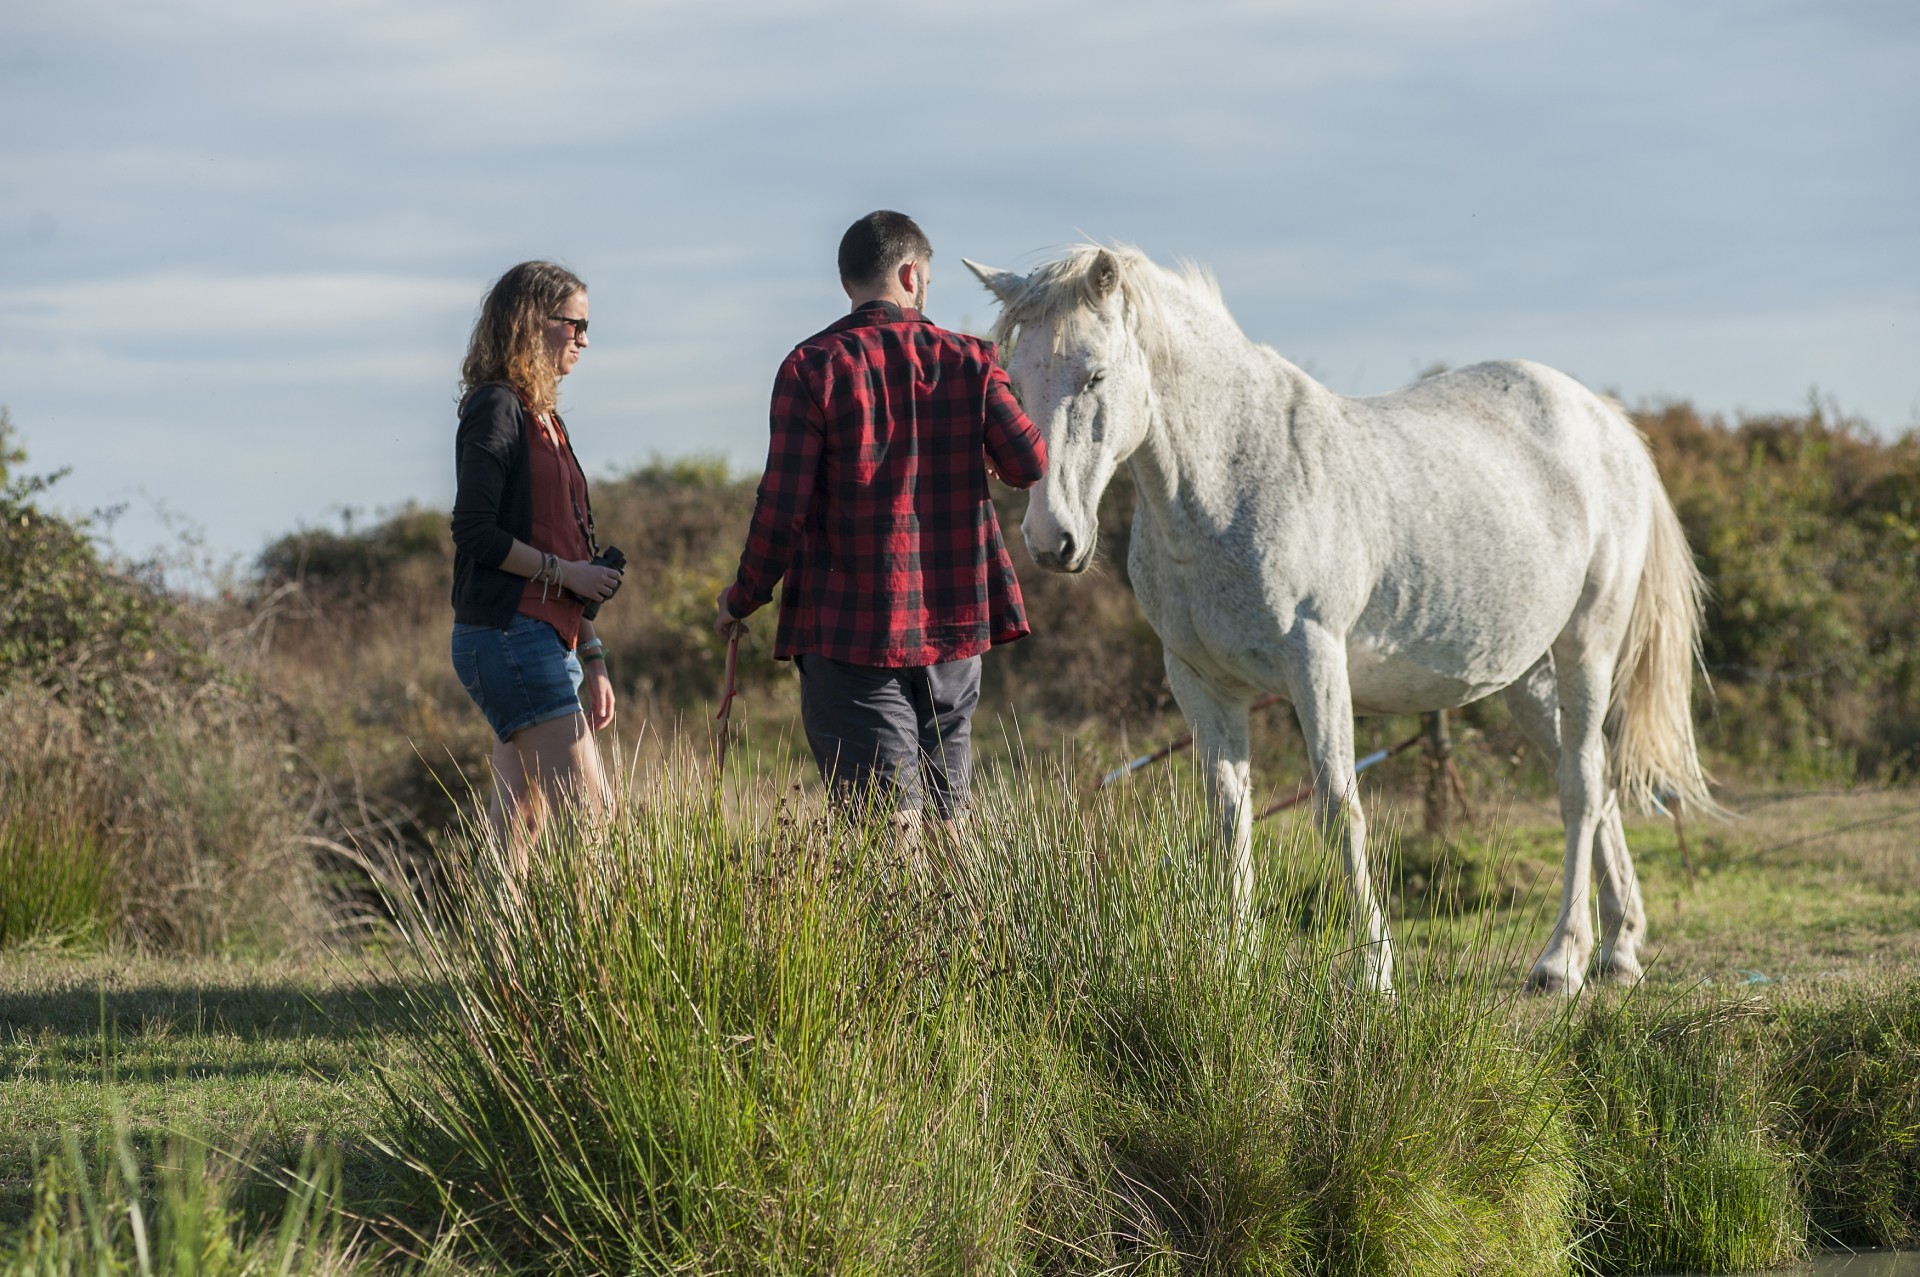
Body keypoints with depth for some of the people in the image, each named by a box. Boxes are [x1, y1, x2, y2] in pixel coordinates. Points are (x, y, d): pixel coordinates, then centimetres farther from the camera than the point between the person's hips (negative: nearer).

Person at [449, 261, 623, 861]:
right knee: (590, 812, -13)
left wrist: (592, 659, 21)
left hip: (548, 642, 9)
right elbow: (475, 531, -16)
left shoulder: (547, 419, 20)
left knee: (517, 823, 7)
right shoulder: (496, 409, -8)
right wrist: (563, 572, -12)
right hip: (509, 635, -9)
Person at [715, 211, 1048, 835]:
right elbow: (1029, 462, -5)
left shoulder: (813, 366, -6)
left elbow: (783, 507, -9)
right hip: (954, 619, 3)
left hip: (853, 628, -3)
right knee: (948, 814, 14)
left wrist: (742, 598, 5)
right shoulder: (968, 360, 2)